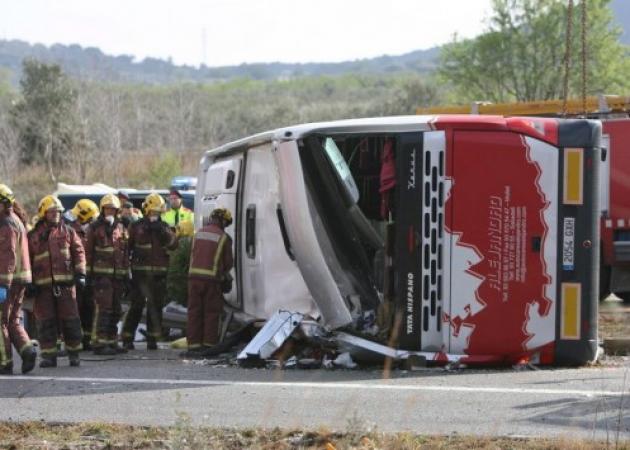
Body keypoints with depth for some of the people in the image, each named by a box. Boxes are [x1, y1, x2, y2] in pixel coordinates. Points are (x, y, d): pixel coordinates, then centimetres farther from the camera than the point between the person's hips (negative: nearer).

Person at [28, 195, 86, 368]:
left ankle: (74, 353, 11)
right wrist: (29, 282, 5)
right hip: (43, 285, 0)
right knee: (46, 321, 0)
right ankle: (48, 355, 5)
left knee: (69, 319, 1)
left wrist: (80, 273, -1)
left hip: (65, 282, 0)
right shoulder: (33, 236, 9)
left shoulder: (68, 232, 10)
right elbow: (27, 259, 12)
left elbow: (78, 252, 9)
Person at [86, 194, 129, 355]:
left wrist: (126, 274, 15)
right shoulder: (95, 228, 0)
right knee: (104, 308, -12)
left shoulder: (120, 228, 15)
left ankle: (111, 341, 19)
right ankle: (99, 343, -12)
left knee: (116, 310, 10)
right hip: (101, 274, -6)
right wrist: (88, 272, -8)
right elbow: (88, 251, -2)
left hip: (117, 274, 6)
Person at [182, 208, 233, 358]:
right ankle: (208, 345, 4)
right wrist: (224, 272, 23)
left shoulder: (199, 233, 11)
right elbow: (228, 262, 3)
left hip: (194, 276, 4)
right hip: (212, 278, -4)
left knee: (194, 312, 6)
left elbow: (193, 256, 13)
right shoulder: (224, 237, -3)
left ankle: (193, 345, 4)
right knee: (211, 313, 5)